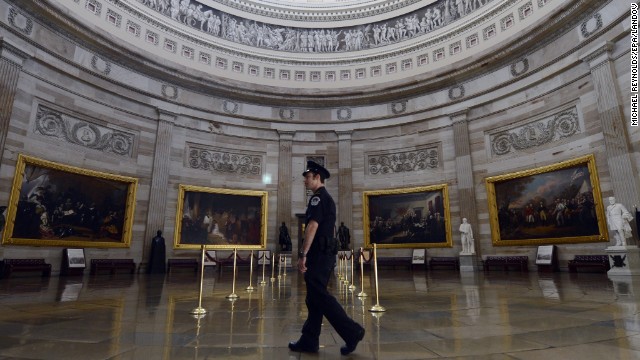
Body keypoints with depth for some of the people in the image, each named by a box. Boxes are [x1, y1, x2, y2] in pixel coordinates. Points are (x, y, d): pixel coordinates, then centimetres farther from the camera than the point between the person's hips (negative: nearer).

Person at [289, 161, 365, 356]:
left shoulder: (318, 197, -10)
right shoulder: (327, 198, 21)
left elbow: (312, 226, -20)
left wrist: (303, 254, -21)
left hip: (319, 255, -10)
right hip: (324, 254, 10)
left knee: (319, 296, -8)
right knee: (314, 299, 11)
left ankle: (352, 331, -4)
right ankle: (309, 341, 17)